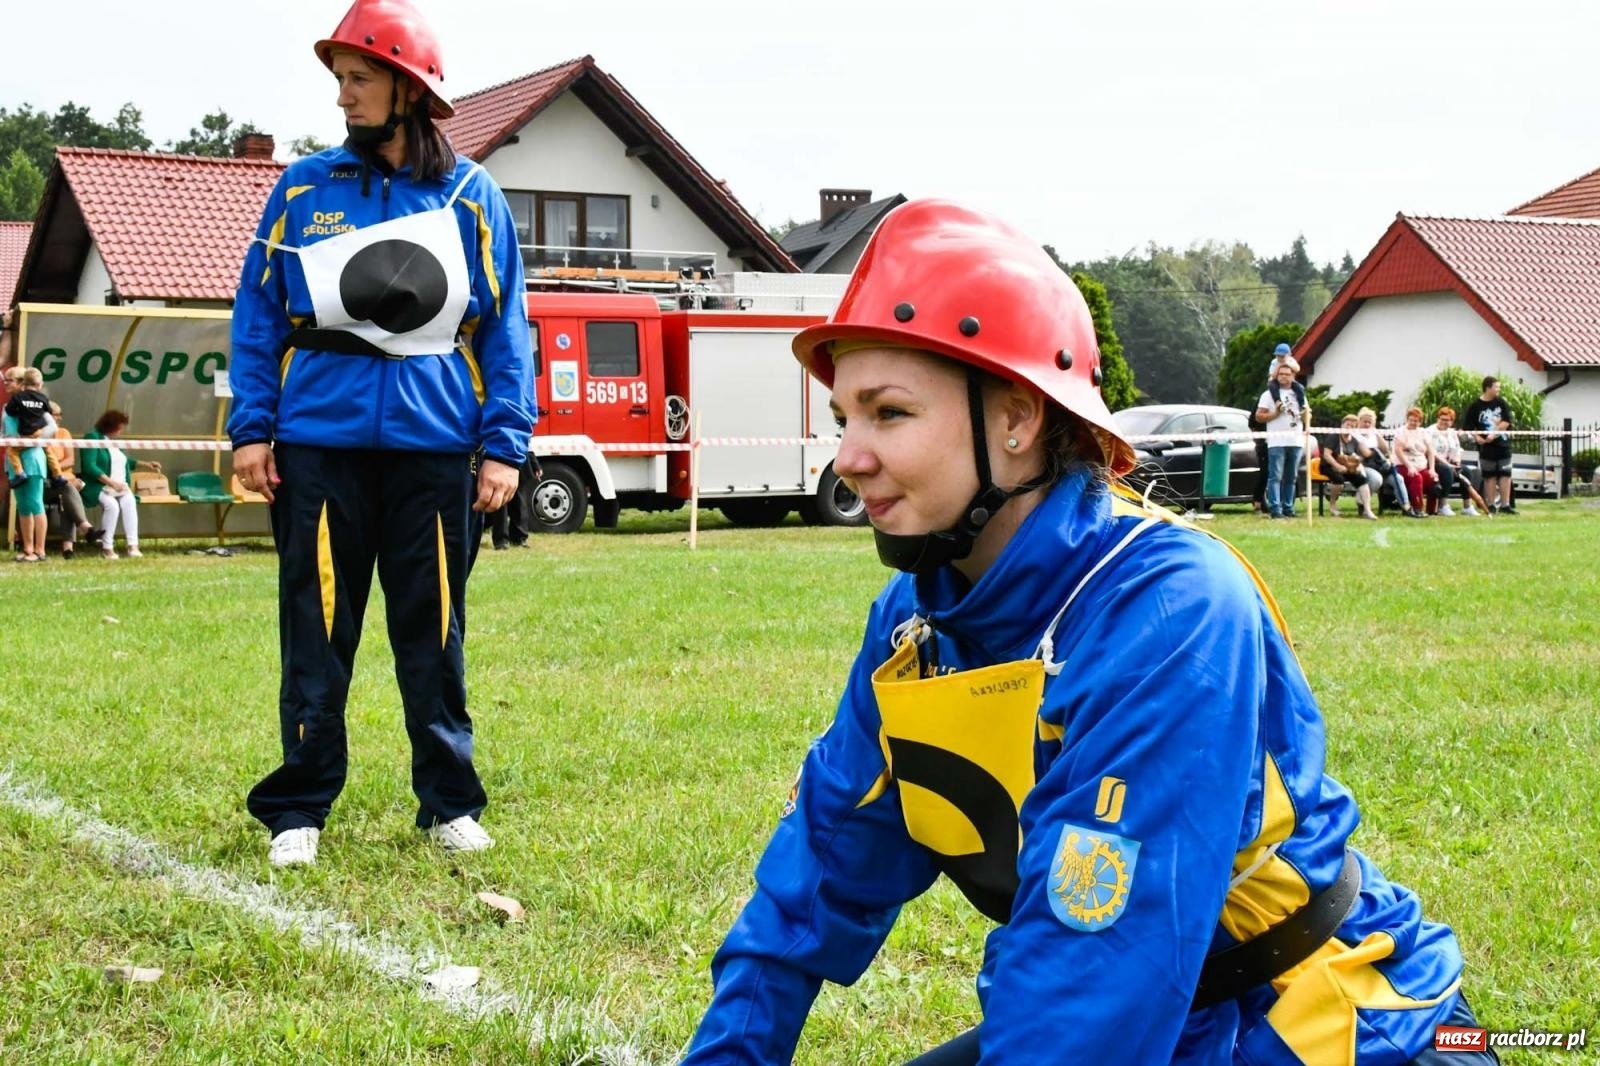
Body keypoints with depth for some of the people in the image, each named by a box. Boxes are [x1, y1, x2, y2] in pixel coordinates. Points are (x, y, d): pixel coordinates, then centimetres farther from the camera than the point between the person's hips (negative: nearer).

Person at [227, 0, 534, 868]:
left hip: (434, 450, 0)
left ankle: (449, 804, 19)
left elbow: (504, 331, 5)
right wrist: (252, 428, -2)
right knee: (315, 634, 3)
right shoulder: (304, 189, 6)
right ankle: (299, 810, 13)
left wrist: (503, 446, -2)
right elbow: (258, 314, 7)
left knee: (435, 636, 8)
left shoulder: (473, 199, 5)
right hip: (319, 446, 0)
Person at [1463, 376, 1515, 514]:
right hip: (1486, 446, -2)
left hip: (1503, 443, 2)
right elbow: (1469, 426, -3)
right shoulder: (1475, 406, -4)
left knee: (1505, 474, 2)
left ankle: (1505, 505, 6)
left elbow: (1507, 421, -4)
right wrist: (1477, 438, -18)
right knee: (1490, 476, 4)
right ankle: (1491, 505, 10)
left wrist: (1494, 433, -14)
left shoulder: (1501, 402, 4)